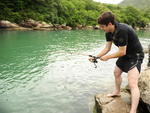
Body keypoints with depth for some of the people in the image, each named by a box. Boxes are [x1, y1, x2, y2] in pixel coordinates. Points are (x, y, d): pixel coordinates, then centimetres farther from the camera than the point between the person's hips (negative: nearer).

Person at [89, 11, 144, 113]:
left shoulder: (122, 30, -32)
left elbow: (122, 52, -28)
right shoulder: (109, 32, -6)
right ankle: (117, 92, 48)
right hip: (125, 55, 9)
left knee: (132, 84, -19)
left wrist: (107, 57, -17)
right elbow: (107, 48, 2)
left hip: (135, 55, -9)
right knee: (116, 73, 24)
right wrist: (96, 57, -7)